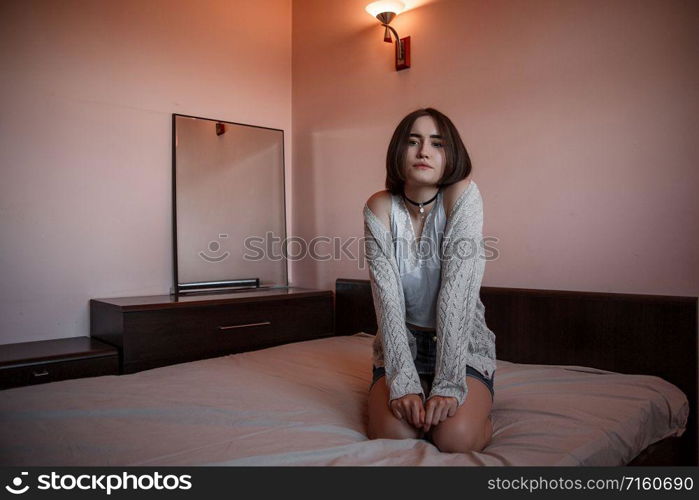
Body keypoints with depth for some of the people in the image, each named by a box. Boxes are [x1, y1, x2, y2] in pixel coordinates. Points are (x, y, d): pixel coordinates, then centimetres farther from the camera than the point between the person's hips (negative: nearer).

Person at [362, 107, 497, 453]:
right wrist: (404, 382, -26)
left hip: (463, 344, -1)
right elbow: (387, 299, -18)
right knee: (391, 433, -21)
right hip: (402, 343, 2)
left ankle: (476, 407, 11)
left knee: (456, 438, -23)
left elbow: (457, 291, -25)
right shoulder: (380, 208, -10)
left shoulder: (463, 195, -16)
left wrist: (448, 383, -29)